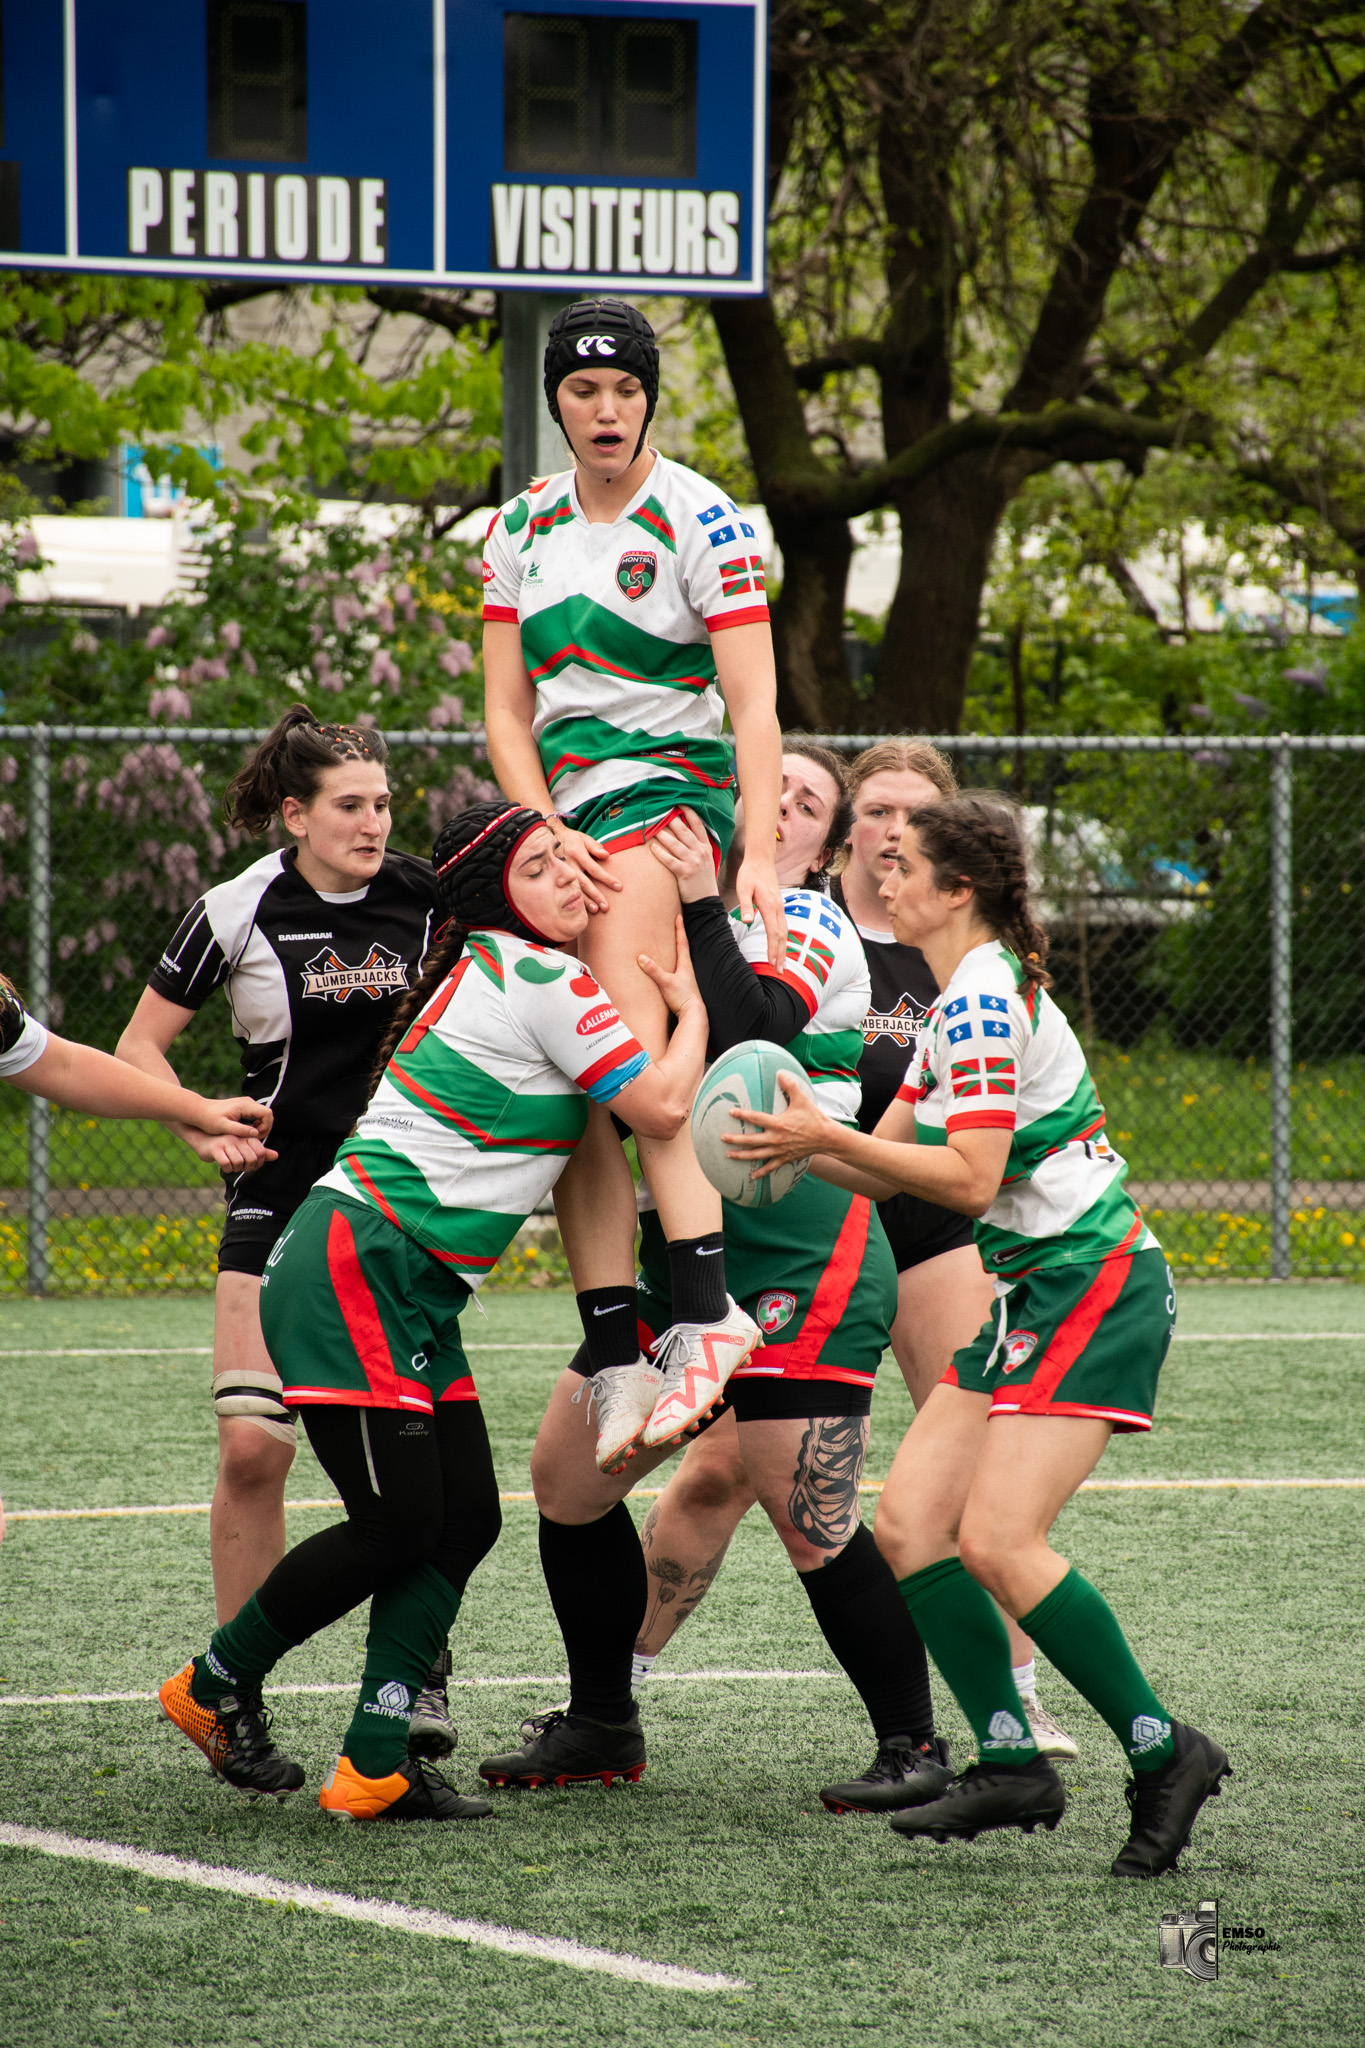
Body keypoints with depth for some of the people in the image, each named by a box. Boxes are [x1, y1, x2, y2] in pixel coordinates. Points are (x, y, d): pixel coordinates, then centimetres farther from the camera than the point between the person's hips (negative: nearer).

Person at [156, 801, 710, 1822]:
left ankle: (376, 1765, -2)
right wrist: (693, 1007, 4)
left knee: (466, 1519, 1)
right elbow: (664, 1104, -13)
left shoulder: (488, 974, 16)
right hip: (354, 1270, -10)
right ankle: (216, 1685, 12)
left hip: (413, 1295, 10)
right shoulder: (540, 981, -12)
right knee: (400, 1523, -8)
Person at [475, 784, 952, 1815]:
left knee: (812, 1523, -13)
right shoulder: (671, 915, 17)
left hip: (800, 1258, -8)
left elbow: (747, 1028, -22)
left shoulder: (808, 924, -3)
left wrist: (703, 905, -18)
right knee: (566, 1474, 6)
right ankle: (601, 1726, 20)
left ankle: (914, 1746, -2)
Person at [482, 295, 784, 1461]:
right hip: (565, 814, 6)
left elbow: (755, 707, -11)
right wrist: (546, 834, -7)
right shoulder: (522, 527, 11)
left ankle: (705, 1310, -35)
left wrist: (761, 855, -22)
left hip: (671, 792, -6)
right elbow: (506, 709, 9)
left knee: (630, 1052, -26)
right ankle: (615, 1353, -9)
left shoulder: (701, 521, -6)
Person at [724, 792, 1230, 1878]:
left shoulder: (986, 997, -15)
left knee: (998, 1541, -18)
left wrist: (826, 1137, -19)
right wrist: (794, 1139, 1)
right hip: (1037, 1291, 10)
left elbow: (969, 1177, -22)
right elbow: (887, 1164, 16)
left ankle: (1163, 1752, -8)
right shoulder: (962, 1000, 16)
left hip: (1094, 1288, -10)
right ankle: (1012, 1763, 3)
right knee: (908, 1520, 1)